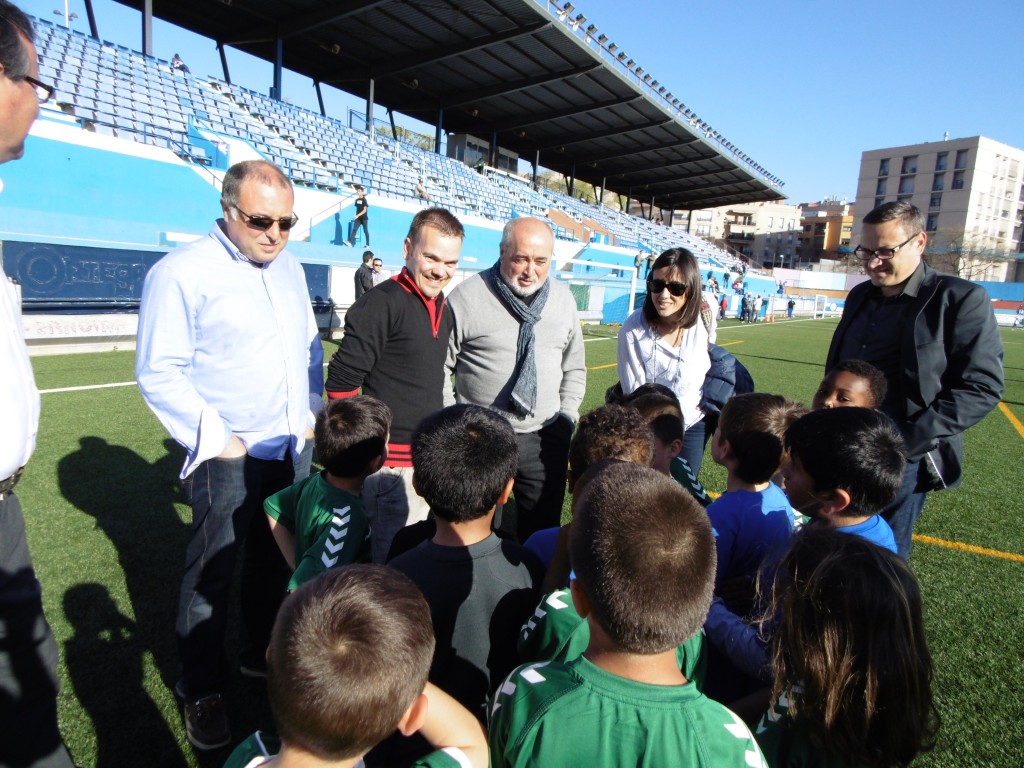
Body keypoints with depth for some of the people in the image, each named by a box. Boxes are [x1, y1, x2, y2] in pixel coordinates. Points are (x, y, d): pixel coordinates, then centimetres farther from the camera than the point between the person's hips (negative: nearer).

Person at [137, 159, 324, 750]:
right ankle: (203, 690, 27)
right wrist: (216, 438, -15)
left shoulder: (289, 267, 8)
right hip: (230, 457, -6)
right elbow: (160, 374, -13)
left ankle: (265, 653, 40)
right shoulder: (181, 273, -12)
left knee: (276, 559, 19)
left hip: (294, 448, 6)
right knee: (212, 573, 7)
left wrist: (314, 411, 10)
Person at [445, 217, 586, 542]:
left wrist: (567, 416, 6)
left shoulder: (563, 299, 6)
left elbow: (574, 368, 16)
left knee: (544, 529, 14)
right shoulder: (467, 296, -9)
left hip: (545, 438, 4)